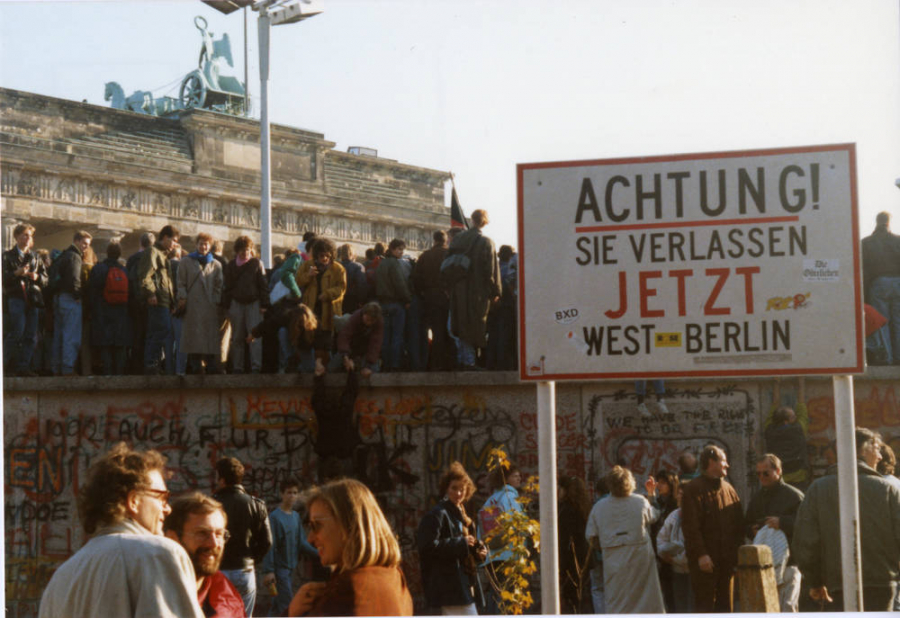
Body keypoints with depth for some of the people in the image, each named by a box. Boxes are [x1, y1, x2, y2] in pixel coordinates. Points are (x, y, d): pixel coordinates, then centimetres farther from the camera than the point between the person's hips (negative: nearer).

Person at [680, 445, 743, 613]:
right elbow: (690, 526, -13)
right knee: (705, 605, -5)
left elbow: (739, 523, 16)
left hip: (727, 559, 6)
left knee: (726, 604, 10)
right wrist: (700, 554, -19)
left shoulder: (728, 489, 15)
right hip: (705, 560, -6)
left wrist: (739, 551, 6)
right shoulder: (693, 489, -6)